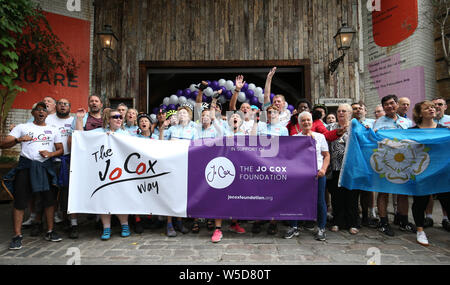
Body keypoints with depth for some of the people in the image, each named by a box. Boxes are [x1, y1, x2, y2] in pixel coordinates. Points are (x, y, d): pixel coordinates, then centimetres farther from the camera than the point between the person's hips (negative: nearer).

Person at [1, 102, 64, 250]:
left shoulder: (53, 130, 15)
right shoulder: (22, 127, 8)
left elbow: (60, 149, 13)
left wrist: (51, 153, -8)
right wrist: (18, 140, -20)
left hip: (46, 166, 2)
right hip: (26, 165, -2)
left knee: (49, 199, 3)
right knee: (20, 200, -3)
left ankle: (50, 232, 13)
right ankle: (17, 236, 7)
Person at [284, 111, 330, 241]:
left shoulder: (320, 136, 12)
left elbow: (327, 155, 9)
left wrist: (323, 169, -5)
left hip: (317, 173, 0)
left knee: (320, 200, 3)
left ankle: (321, 229, 18)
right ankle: (294, 227, 16)